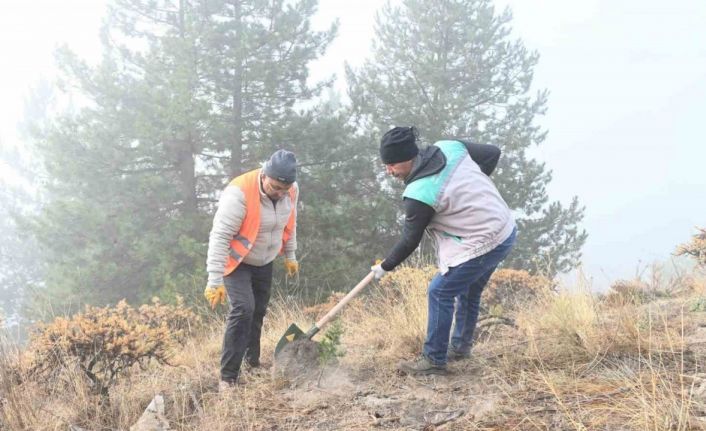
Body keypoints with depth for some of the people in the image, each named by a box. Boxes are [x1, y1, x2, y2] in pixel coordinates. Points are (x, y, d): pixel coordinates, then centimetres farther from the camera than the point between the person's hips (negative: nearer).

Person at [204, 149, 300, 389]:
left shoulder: (291, 190, -11)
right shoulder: (240, 193, -32)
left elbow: (290, 223, 9)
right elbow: (219, 237, -31)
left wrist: (290, 256, 18)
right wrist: (215, 280, -33)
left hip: (264, 262, 6)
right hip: (236, 262, -6)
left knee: (258, 312, 14)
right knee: (243, 310, -20)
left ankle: (253, 361, 36)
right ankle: (228, 377, -13)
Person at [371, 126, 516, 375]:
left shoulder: (418, 194, -21)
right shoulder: (450, 147, -2)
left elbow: (410, 241, -10)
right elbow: (492, 153, 8)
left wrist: (385, 267, 5)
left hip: (482, 246, -9)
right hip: (506, 231, 9)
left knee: (440, 293, 1)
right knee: (468, 291, 24)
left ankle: (434, 360, 10)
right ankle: (461, 346, 40)